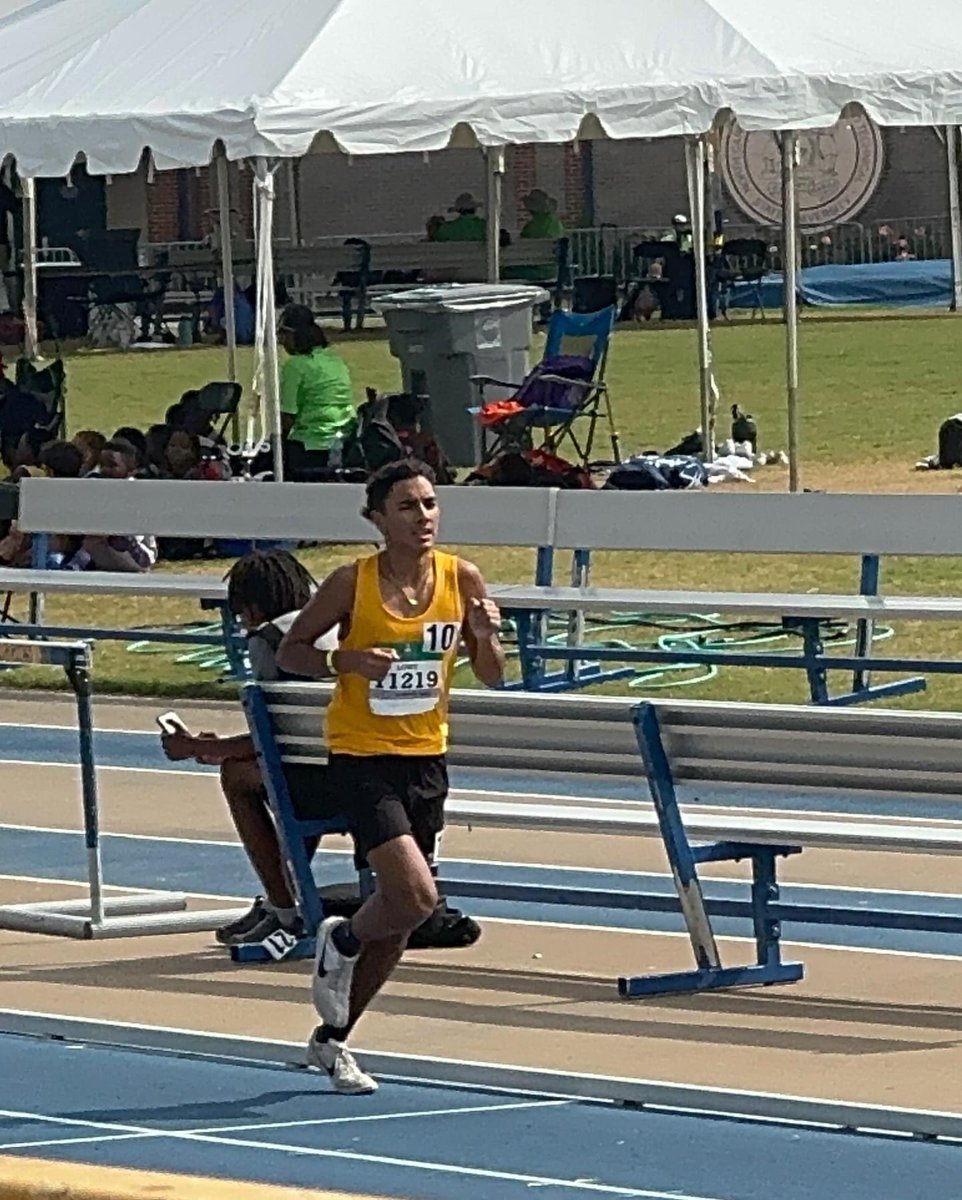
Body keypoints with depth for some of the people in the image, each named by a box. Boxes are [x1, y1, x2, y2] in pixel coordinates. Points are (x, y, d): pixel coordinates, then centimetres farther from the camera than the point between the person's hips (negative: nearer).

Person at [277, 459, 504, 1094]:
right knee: (417, 896, -21)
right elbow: (291, 650, -2)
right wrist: (344, 660, -21)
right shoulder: (352, 583, -11)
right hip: (362, 756, -5)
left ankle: (333, 1037, 28)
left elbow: (491, 677, 5)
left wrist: (487, 637, -16)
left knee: (402, 914, 11)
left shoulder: (463, 579, -2)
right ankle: (341, 941, 13)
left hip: (427, 756, 5)